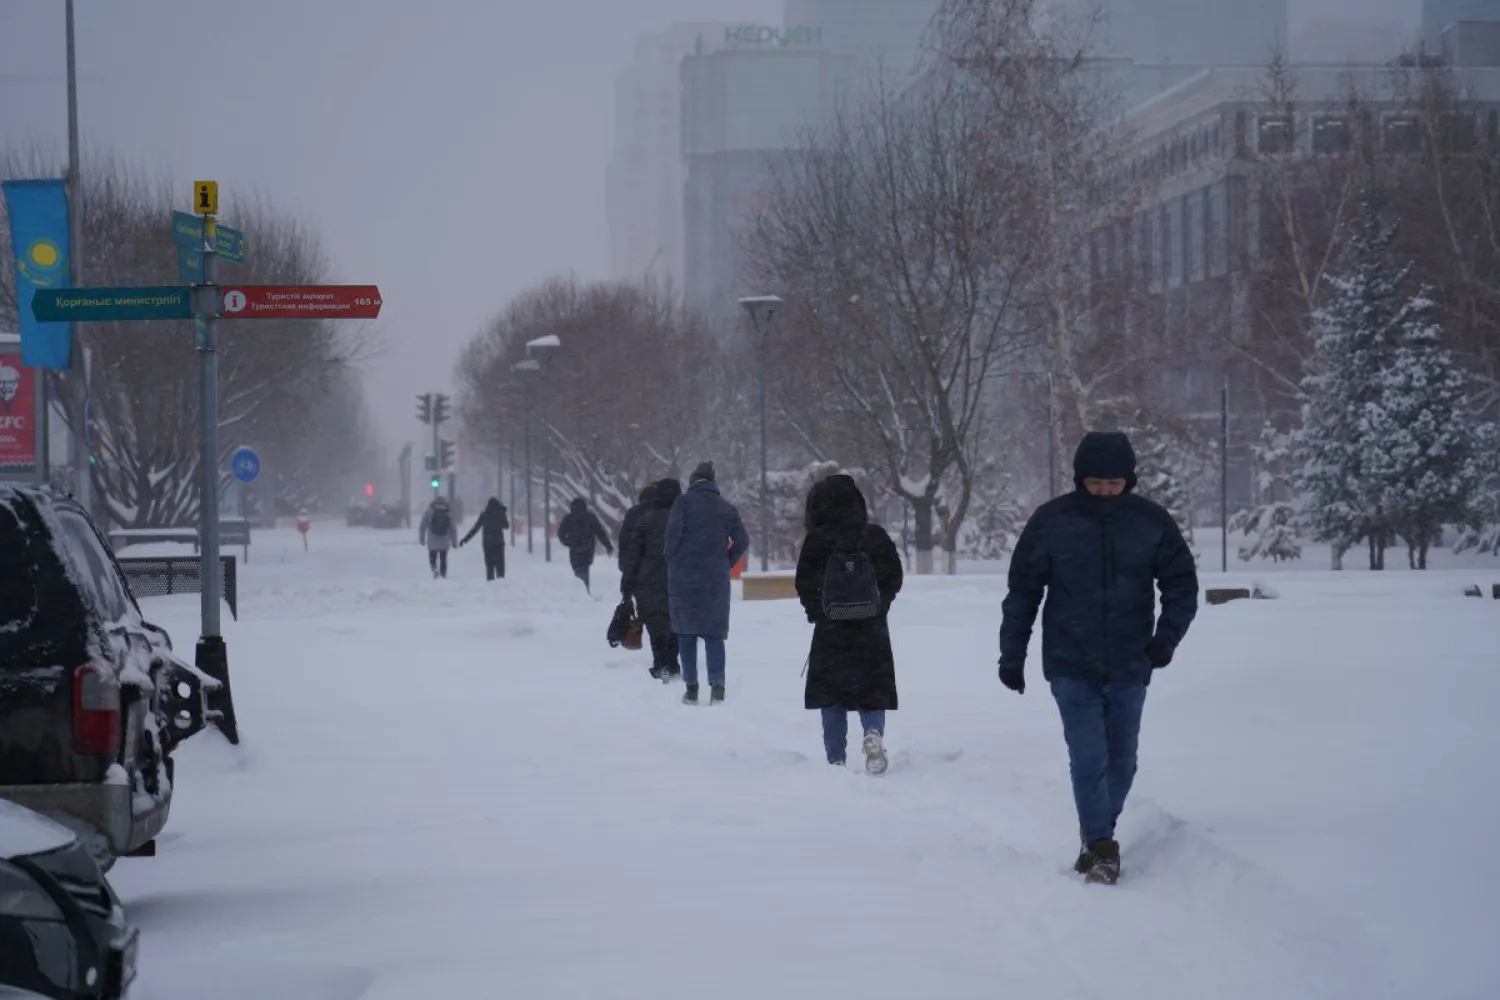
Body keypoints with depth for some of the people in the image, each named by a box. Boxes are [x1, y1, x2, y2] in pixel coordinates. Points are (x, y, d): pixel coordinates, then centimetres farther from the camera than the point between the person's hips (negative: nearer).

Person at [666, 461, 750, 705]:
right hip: (716, 579, 2)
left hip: (684, 575, -2)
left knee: (687, 632, 7)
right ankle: (717, 685, -12)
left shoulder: (684, 502, -3)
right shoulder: (727, 508, 8)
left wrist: (672, 561, 1)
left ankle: (691, 689, 5)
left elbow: (673, 533, -14)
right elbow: (742, 541, 4)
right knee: (714, 632, 5)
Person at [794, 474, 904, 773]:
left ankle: (836, 759, 4)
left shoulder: (817, 540, -8)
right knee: (873, 691, 9)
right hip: (872, 629, 1)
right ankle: (874, 733, -19)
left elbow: (804, 583, -5)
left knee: (831, 694, 8)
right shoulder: (876, 536, -3)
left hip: (830, 629, -1)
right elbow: (895, 577, 2)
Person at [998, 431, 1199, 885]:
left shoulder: (1152, 521, -2)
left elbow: (1182, 583, 5)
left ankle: (1099, 837, 27)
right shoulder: (1052, 520, -5)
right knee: (1088, 758, -10)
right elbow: (1022, 590, 2)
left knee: (1121, 759, 10)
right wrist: (1011, 655, 2)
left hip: (1129, 666, 2)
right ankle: (1101, 846, -3)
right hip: (1071, 668, -2)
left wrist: (1168, 634, -11)